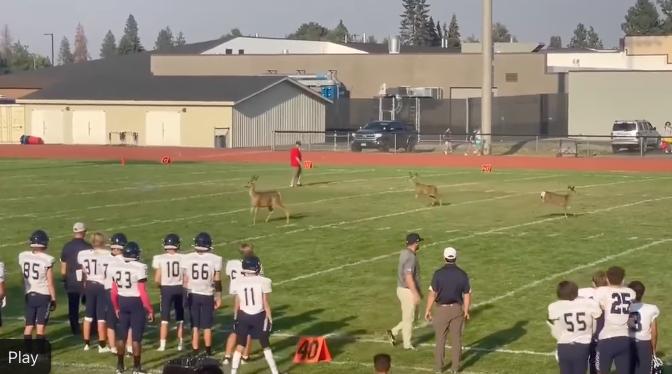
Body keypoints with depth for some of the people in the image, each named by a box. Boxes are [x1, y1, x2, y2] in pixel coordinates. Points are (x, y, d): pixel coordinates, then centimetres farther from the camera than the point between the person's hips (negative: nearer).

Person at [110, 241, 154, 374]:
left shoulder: (116, 267, 0)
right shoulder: (139, 268, -16)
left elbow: (114, 291, 6)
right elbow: (143, 292, -16)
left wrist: (116, 307, 19)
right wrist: (150, 309, -8)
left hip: (122, 302, 5)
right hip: (136, 303, -5)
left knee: (121, 335, 15)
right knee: (136, 336, 3)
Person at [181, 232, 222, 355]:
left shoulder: (187, 258, -6)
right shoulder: (215, 259, -8)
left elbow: (186, 280, 0)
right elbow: (217, 281, -2)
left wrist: (186, 295, 12)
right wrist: (219, 297, 8)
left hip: (193, 295, 1)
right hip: (207, 295, -1)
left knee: (195, 326, 8)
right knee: (207, 326, 13)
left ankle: (195, 351, 7)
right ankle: (208, 351, 22)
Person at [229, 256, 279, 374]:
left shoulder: (238, 282, -5)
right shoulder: (263, 282, -13)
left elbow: (237, 304, 2)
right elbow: (265, 303, -8)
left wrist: (236, 317, 13)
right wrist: (270, 318, 1)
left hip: (243, 316, 2)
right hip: (259, 316, -2)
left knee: (240, 345, 12)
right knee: (265, 345, 13)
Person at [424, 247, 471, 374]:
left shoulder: (438, 273, -13)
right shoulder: (462, 274, -6)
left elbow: (432, 293, -13)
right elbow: (467, 295, -2)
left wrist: (427, 310, -3)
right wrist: (466, 311, 10)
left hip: (442, 309, -2)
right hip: (457, 309, 2)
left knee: (440, 339, 11)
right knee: (456, 338, 11)